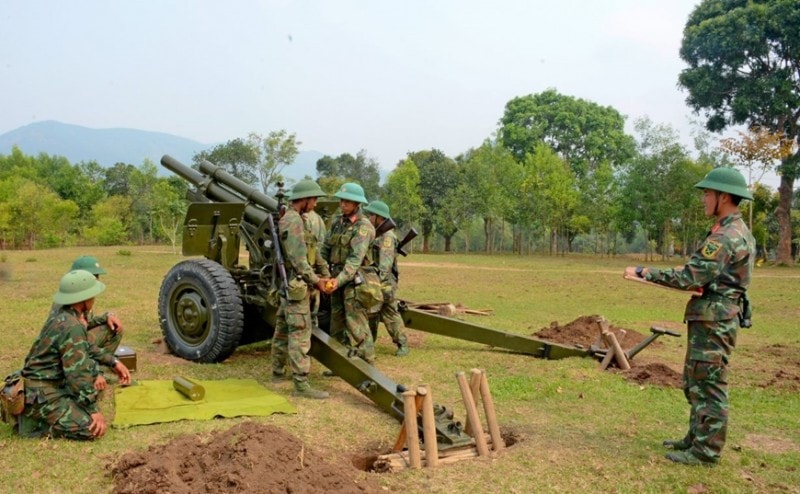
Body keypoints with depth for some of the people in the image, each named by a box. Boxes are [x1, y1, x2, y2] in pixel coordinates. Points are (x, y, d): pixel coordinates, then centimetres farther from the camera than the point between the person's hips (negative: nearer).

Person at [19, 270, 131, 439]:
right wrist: (93, 410, -19)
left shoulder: (61, 317, 7)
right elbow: (78, 373, -24)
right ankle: (34, 423, -5)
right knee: (93, 428, -20)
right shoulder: (72, 327, -23)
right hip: (42, 394, -10)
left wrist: (113, 363, 19)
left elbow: (83, 352, 22)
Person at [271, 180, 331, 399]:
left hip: (288, 284, 11)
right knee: (300, 333, -10)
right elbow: (298, 259, -22)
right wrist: (315, 280, -15)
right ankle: (301, 384, -8)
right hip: (296, 284, -11)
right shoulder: (293, 221, -17)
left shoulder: (296, 219, 16)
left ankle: (278, 372, 31)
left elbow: (312, 249, 15)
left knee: (283, 329, 18)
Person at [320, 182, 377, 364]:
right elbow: (326, 248, 10)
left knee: (356, 325, -8)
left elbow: (356, 259, -22)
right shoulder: (337, 221, 11)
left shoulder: (364, 227, -13)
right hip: (337, 278, 8)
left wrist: (339, 280, -31)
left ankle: (367, 366, 0)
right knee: (337, 325, 13)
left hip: (354, 280, -8)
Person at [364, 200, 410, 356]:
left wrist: (379, 280, -28)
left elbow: (385, 263, -22)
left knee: (390, 315, -4)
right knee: (371, 315, 15)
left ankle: (403, 345, 5)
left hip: (384, 284, -9)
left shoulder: (387, 237, -14)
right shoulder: (375, 234, 16)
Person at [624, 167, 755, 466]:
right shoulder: (738, 231, 13)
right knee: (695, 383, 18)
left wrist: (643, 272, -19)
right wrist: (687, 271, 15)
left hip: (713, 321, -10)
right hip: (716, 317, 10)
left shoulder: (724, 237, -21)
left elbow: (690, 278, -23)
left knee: (708, 386, -1)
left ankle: (706, 451, 8)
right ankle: (696, 439, 28)